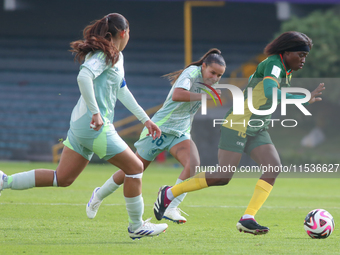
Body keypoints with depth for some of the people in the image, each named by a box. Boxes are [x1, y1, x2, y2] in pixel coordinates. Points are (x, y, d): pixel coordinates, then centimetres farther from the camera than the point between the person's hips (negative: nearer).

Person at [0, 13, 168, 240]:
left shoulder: (116, 57, 18)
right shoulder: (105, 55, -12)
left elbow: (122, 91, 28)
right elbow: (83, 77, -28)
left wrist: (145, 119, 30)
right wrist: (95, 112, -28)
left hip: (81, 125, 10)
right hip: (96, 127, -10)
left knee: (62, 178, 9)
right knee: (135, 167, 1)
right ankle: (136, 226, 10)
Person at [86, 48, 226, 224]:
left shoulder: (207, 82, 3)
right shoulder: (192, 72, -21)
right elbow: (177, 95, -39)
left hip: (180, 134, 7)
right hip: (160, 129, -7)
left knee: (193, 165, -24)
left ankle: (171, 208, -21)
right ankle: (98, 196, 32)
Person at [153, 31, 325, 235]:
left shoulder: (286, 71, 11)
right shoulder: (273, 64, -18)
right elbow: (270, 92, -37)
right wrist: (304, 99, -39)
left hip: (257, 130, 9)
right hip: (238, 125, -9)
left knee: (274, 166, -12)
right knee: (223, 177, -10)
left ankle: (247, 219, -15)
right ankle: (169, 193, 7)